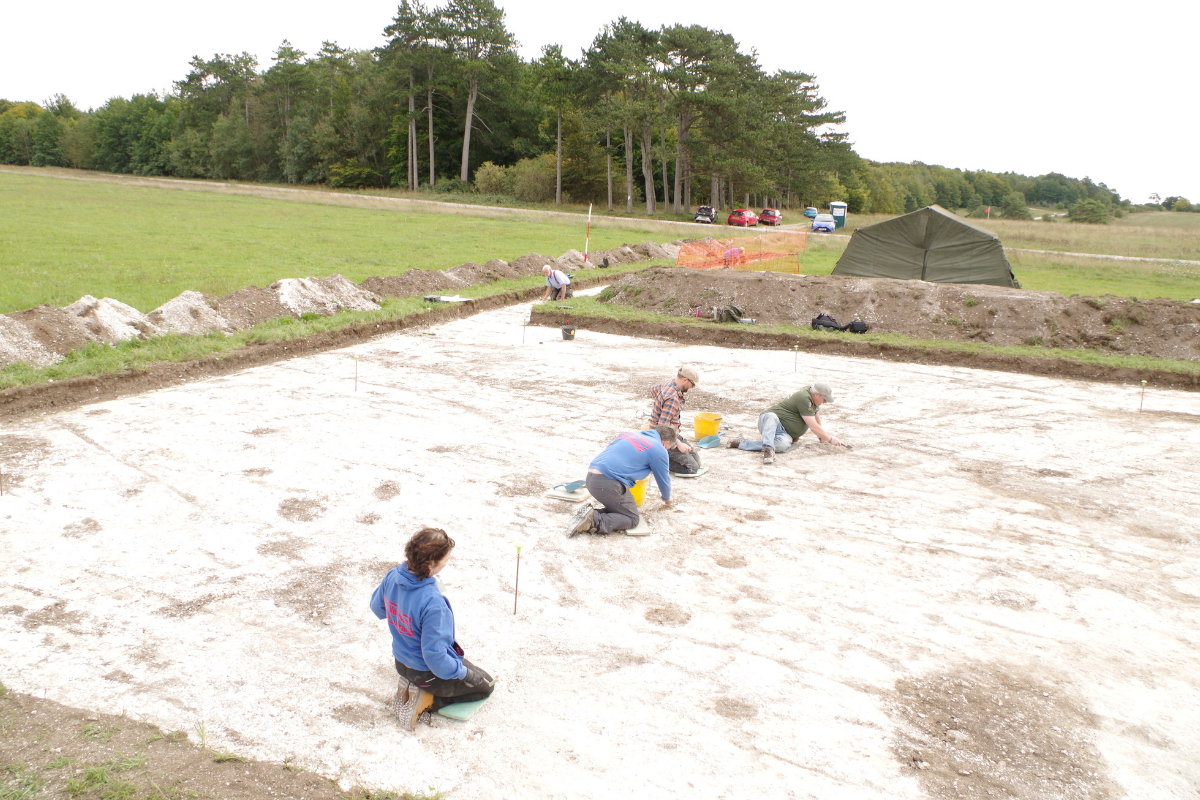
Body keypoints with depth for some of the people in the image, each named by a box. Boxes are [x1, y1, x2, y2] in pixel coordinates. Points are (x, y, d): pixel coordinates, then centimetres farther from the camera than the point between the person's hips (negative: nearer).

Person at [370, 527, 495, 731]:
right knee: (486, 685, 15)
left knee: (459, 662, 34)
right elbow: (435, 656, -33)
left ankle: (411, 685, 14)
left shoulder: (393, 576, -15)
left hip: (401, 663, 8)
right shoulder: (432, 602, -38)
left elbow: (377, 607, 7)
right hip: (428, 673, -8)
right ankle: (426, 700, 1)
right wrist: (460, 670, -14)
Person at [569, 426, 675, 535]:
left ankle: (587, 510, -1)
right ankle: (593, 520, -17)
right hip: (608, 483, -8)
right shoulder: (658, 449, 4)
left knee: (618, 510, 20)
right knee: (632, 519, 3)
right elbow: (663, 479, 16)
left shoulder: (630, 433, 23)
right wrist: (667, 499, 37)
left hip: (591, 477, 8)